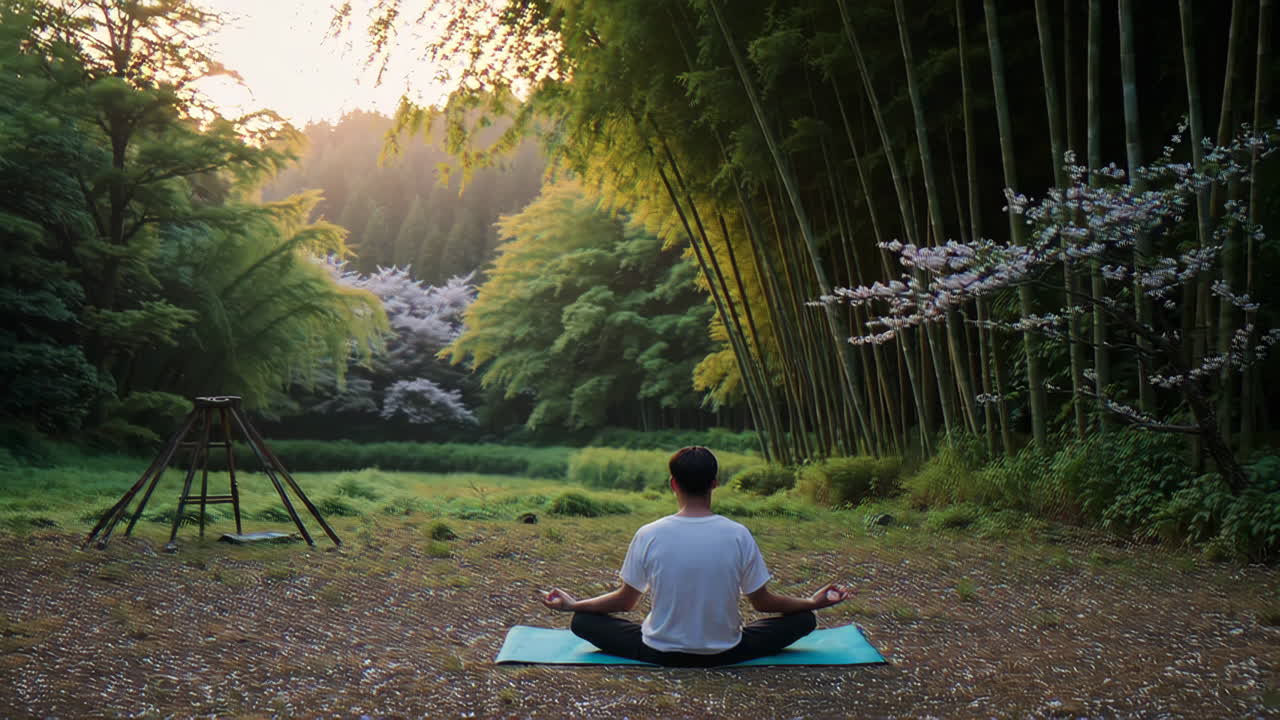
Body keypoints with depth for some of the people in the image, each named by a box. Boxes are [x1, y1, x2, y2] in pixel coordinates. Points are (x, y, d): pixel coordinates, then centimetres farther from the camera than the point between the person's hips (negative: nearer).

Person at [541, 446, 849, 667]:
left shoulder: (649, 535, -13)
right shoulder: (739, 535, -13)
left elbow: (625, 600, -2)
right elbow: (763, 603, -3)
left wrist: (573, 604, 14)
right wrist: (814, 602, 13)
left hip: (660, 652, 0)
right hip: (725, 653, 0)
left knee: (582, 621, 17)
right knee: (804, 620, 17)